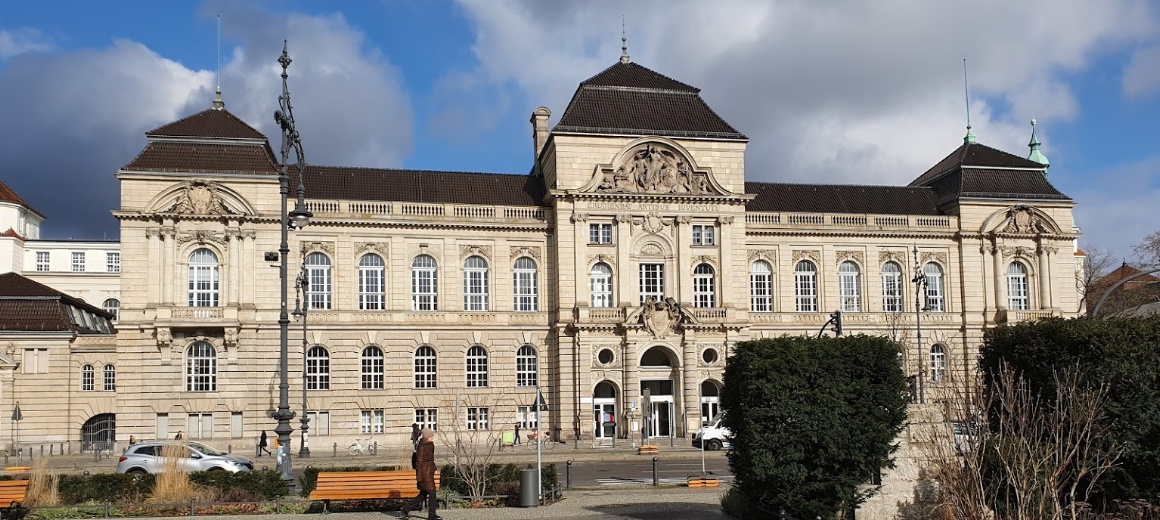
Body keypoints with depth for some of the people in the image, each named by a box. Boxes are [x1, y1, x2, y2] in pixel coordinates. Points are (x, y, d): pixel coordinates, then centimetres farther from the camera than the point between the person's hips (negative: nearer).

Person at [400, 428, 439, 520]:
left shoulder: (429, 445, 13)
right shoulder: (422, 447, -15)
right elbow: (419, 462, -16)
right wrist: (418, 477, -18)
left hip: (429, 473, 10)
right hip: (425, 473, -10)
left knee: (423, 495, 12)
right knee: (432, 493, -4)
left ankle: (406, 508, 17)